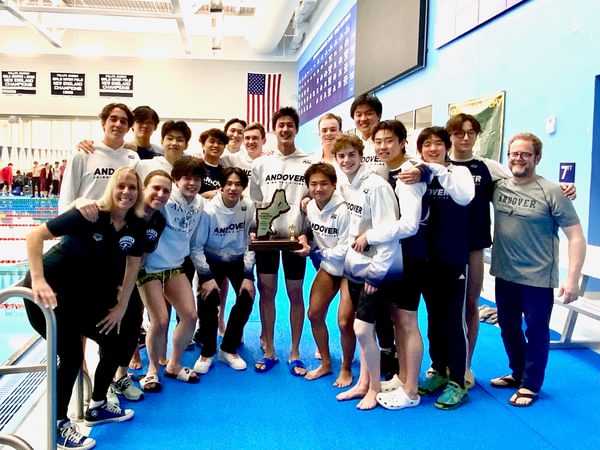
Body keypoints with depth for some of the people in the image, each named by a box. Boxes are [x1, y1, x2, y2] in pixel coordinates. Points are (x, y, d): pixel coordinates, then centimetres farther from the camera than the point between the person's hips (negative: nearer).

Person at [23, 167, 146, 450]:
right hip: (48, 293, -7)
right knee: (71, 355, -8)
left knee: (114, 343, 9)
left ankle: (96, 408, 30)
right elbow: (34, 236, -25)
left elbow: (132, 266, 3)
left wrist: (121, 307, 3)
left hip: (81, 296, 7)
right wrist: (37, 280, -32)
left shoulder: (136, 226, -7)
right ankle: (59, 427, 13)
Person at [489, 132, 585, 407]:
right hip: (504, 275, 5)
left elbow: (575, 236, -12)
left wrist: (572, 279, -18)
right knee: (508, 328, 19)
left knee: (536, 333, 10)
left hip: (538, 279, -5)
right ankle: (517, 373, 40)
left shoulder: (552, 192, -13)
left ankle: (530, 385, 27)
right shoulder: (498, 186, 0)